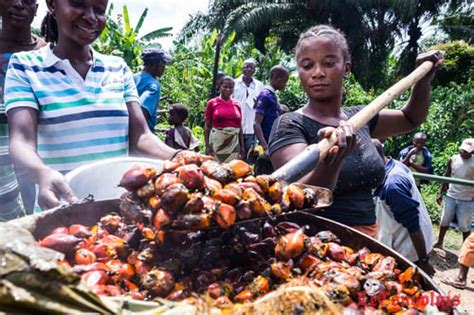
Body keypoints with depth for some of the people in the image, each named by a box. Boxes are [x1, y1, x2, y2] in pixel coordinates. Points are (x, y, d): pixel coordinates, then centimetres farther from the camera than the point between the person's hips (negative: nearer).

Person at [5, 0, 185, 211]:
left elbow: (140, 137, 1)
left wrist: (177, 158, -18)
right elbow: (22, 141, -12)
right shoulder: (25, 66, 0)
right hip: (63, 209, -1)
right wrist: (43, 173, -33)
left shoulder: (118, 68, 8)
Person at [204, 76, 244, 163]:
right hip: (217, 140, -2)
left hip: (234, 142, 3)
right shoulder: (212, 103, 3)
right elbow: (207, 126, 2)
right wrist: (207, 145, -4)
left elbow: (240, 127, 12)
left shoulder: (236, 105, 10)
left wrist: (242, 146, 10)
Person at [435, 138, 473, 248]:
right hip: (451, 196, 3)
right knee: (444, 221, 14)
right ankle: (439, 242, 30)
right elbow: (446, 176, 7)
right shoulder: (453, 159, -3)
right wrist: (441, 192, 5)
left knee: (464, 226, 6)